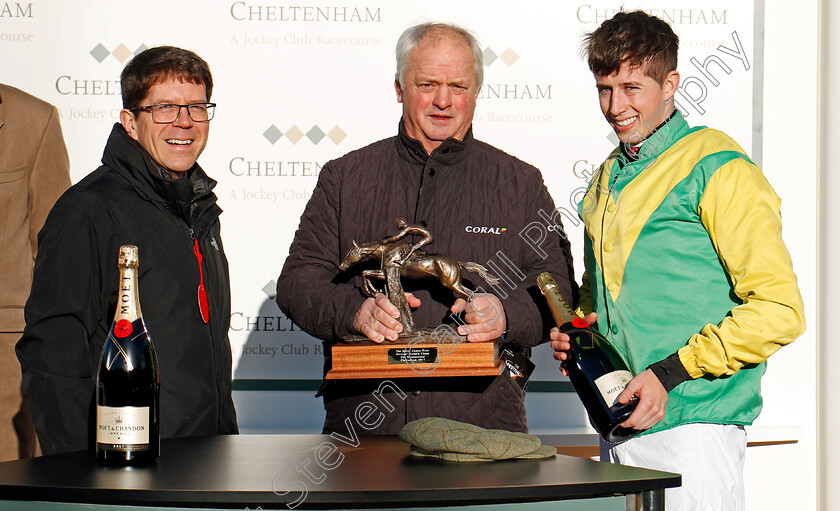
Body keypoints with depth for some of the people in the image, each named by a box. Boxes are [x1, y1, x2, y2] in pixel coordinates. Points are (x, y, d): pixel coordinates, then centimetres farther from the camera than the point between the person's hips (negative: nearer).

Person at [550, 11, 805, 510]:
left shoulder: (718, 169, -8)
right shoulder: (608, 179, 17)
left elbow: (779, 310, -13)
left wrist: (670, 373, -16)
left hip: (693, 428, -7)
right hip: (618, 427, 7)